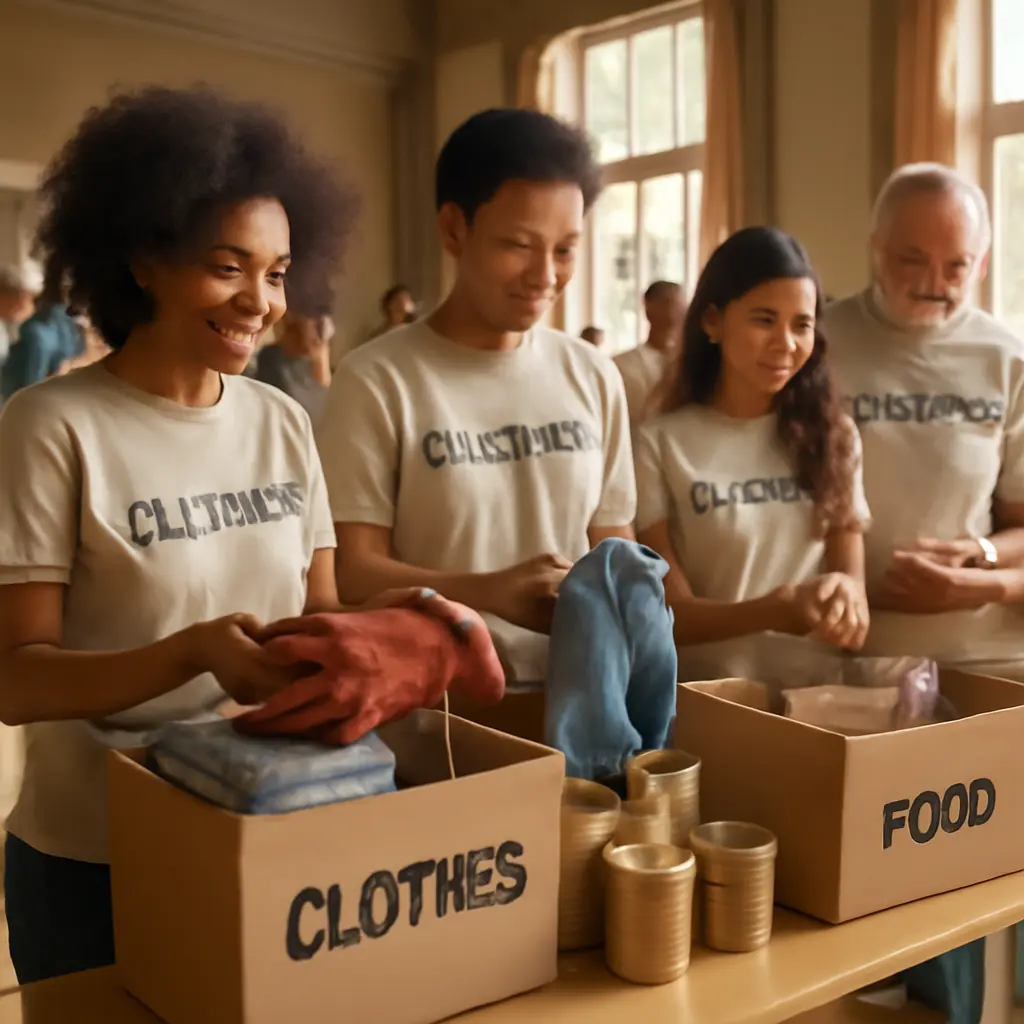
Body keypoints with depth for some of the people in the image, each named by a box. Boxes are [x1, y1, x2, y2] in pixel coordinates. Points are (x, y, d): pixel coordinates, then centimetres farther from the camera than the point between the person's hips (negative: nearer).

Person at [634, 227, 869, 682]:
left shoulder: (833, 434, 9)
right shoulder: (660, 444, -4)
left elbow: (851, 569, 7)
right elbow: (668, 614, -5)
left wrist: (847, 597, -16)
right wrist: (774, 612, -22)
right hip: (708, 692, -4)